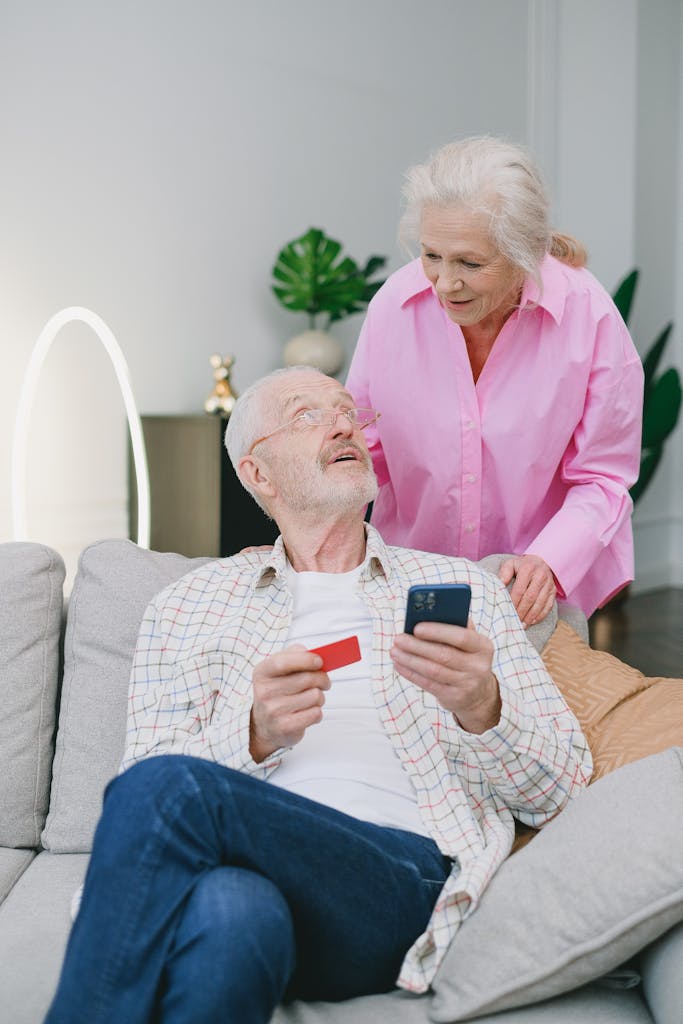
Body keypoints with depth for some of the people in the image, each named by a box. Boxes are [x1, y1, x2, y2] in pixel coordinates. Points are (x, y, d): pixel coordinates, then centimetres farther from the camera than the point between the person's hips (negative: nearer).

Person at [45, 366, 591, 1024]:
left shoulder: (459, 588, 20)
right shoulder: (188, 607, 21)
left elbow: (560, 789, 13)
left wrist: (482, 707, -9)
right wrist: (255, 737, -10)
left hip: (405, 877, 0)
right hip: (248, 865, 1)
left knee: (168, 789, -29)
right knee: (232, 908, -39)